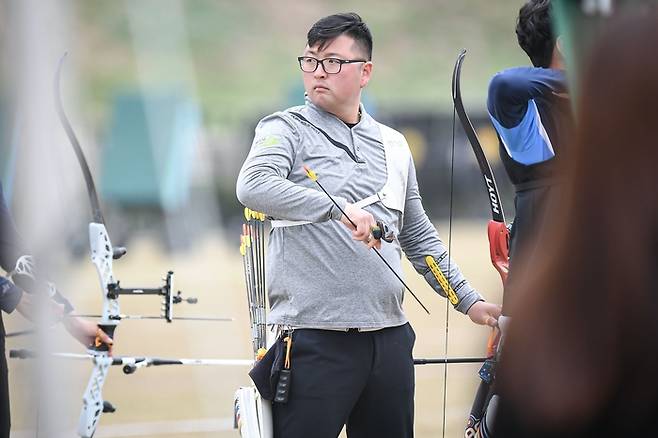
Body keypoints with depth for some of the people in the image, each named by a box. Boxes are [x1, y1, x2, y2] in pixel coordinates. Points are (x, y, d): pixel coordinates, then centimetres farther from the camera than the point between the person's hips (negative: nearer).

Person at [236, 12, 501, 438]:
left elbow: (418, 237, 25)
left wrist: (468, 300, 20)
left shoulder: (394, 146, 17)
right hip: (315, 339, -5)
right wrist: (339, 208, -29)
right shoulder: (286, 128, 1)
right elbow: (253, 185, -20)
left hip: (390, 338, 5)